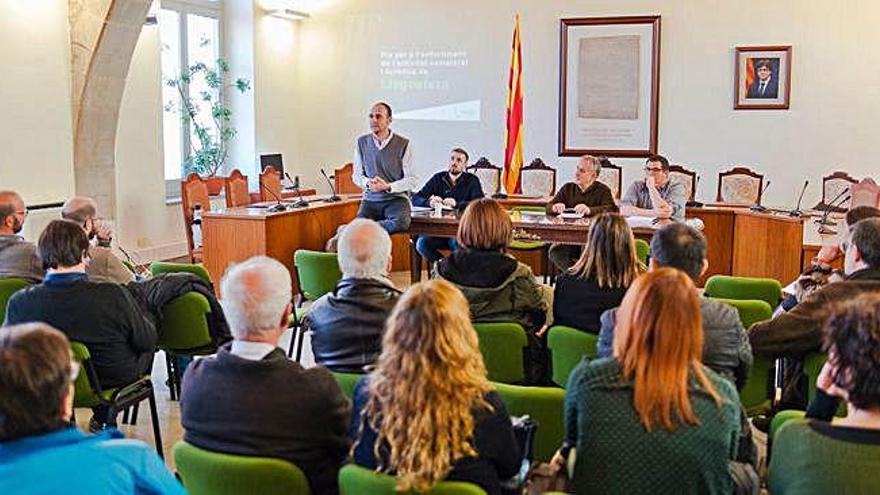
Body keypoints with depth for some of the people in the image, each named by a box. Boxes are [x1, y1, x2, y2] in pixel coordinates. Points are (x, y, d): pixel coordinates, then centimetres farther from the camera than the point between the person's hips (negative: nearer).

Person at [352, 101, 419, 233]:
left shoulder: (403, 144, -4)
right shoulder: (362, 142, 7)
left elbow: (412, 180, -3)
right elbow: (357, 175, 15)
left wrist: (388, 186, -17)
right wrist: (368, 183, -9)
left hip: (396, 198, -1)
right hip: (370, 199, 1)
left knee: (400, 223, -34)